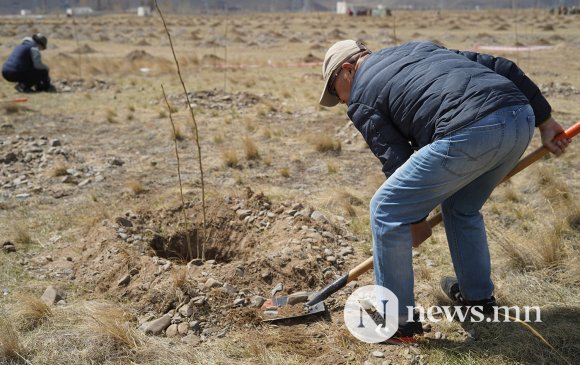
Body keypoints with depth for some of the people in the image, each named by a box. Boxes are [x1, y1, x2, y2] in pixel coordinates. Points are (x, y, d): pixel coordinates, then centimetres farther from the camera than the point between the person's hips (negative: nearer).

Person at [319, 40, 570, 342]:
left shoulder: (360, 96, 13)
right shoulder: (417, 48, 33)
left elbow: (396, 160, 9)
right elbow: (500, 67, 27)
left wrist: (416, 219, 25)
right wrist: (545, 120, 29)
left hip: (468, 134, -8)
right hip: (522, 117, 8)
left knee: (387, 211, 7)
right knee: (462, 208, 31)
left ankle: (396, 320, 16)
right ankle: (478, 297, 43)